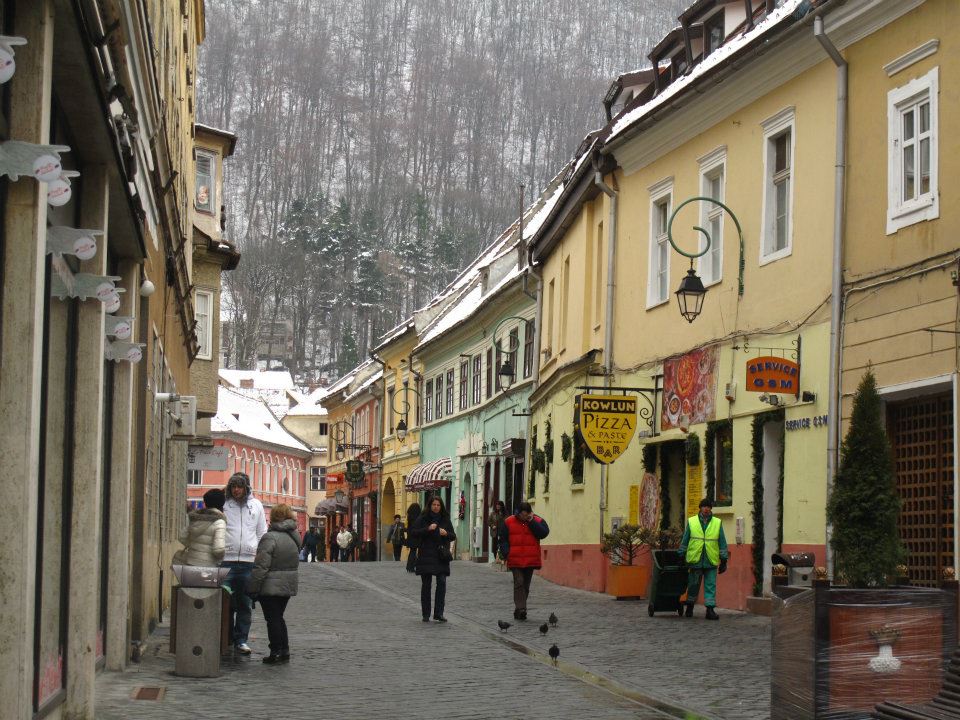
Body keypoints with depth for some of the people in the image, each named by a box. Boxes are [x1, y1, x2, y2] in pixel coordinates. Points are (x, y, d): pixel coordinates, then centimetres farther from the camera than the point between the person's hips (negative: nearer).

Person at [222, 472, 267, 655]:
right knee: (226, 603, -1)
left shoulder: (256, 505, 12)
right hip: (226, 560, -2)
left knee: (245, 604, 2)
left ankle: (241, 640, 7)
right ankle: (226, 638, 9)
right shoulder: (223, 504, 5)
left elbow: (262, 533, 16)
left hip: (249, 561, 2)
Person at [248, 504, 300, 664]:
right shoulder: (294, 536, 7)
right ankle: (285, 651, 18)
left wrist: (252, 588, -14)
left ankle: (276, 653, 3)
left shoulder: (270, 537, -17)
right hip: (289, 585, 7)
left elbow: (261, 566, -19)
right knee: (278, 617, 18)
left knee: (273, 619, 2)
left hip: (271, 587, -7)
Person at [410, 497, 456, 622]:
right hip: (426, 556, -2)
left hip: (441, 556, 2)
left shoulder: (445, 520, 11)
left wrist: (446, 534, -8)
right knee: (426, 584, 2)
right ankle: (425, 614, 8)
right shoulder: (423, 519, 2)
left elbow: (453, 537, 14)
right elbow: (413, 532, -7)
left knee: (442, 582, -10)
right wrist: (427, 529, -18)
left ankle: (438, 613, -5)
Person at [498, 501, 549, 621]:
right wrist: (506, 554, -7)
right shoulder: (508, 522, 3)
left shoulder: (538, 521, 5)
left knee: (525, 585, 8)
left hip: (530, 560, 2)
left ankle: (519, 611, 17)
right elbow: (503, 539, 5)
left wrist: (532, 522, -12)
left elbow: (543, 533, -12)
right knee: (519, 583, -13)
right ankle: (520, 609, -18)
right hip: (515, 560, -2)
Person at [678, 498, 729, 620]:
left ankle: (710, 609, 0)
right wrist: (682, 557, 6)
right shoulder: (691, 522, 5)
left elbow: (722, 543, 8)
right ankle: (689, 609, 23)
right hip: (695, 560, 0)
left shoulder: (717, 523, 6)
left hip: (711, 561, 0)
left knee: (711, 586, -2)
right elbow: (684, 541, 9)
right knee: (693, 585, 9)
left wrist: (723, 561, 4)